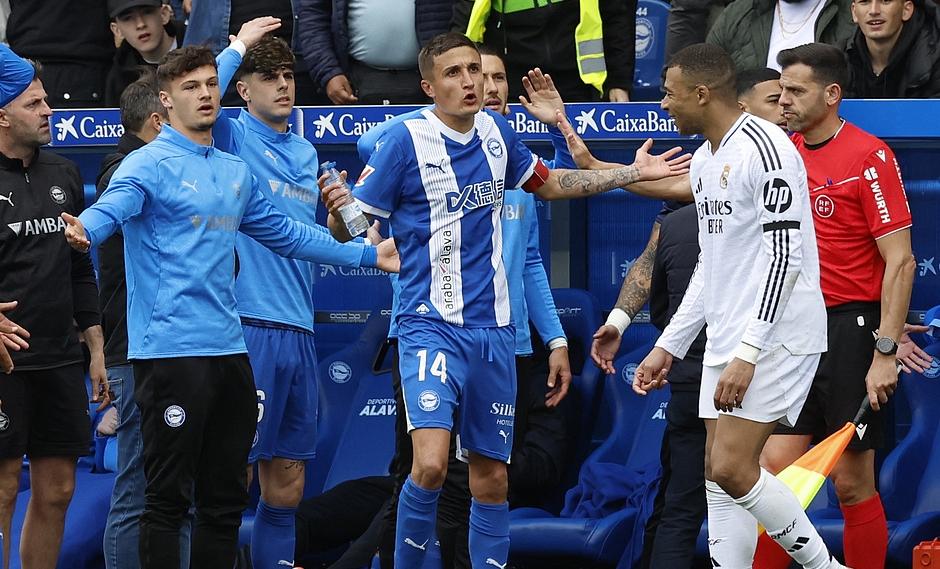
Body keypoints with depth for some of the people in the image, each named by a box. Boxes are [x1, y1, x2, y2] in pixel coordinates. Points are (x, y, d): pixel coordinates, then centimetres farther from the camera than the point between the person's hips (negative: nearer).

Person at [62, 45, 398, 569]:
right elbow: (113, 206, -26)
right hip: (170, 347, -7)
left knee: (226, 497, 10)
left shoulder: (236, 173, 16)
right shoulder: (151, 165, -6)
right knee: (169, 496, -6)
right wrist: (85, 230, -49)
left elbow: (286, 235, 29)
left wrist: (367, 254, 32)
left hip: (228, 348, 7)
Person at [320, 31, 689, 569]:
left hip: (493, 330, 5)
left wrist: (634, 173, 22)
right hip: (431, 327, -5)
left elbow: (549, 183, 25)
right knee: (431, 465, -22)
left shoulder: (497, 132, 6)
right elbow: (349, 228, -7)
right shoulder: (406, 141, -10)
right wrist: (339, 210, -31)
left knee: (492, 478, 8)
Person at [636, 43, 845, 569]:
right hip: (728, 341, 10)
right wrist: (669, 347, 22)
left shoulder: (764, 147, -15)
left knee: (732, 468, -16)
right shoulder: (705, 160, 16)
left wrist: (748, 355, -24)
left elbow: (784, 256, -20)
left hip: (776, 338, -10)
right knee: (720, 478, 4)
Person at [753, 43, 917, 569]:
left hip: (850, 330, -6)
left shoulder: (869, 156, -9)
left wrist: (886, 352, -18)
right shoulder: (784, 153, 10)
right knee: (775, 472, 0)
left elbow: (901, 261, -13)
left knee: (853, 484, -2)